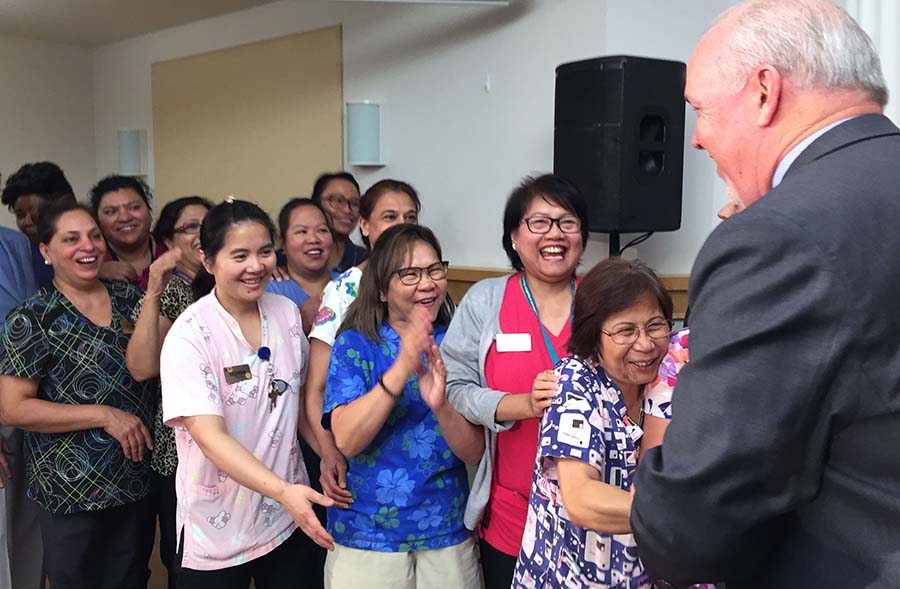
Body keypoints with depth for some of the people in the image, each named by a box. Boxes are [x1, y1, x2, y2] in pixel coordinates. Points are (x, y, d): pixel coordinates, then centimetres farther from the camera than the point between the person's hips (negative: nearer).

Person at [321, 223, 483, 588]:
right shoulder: (355, 344, -7)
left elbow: (473, 453, -8)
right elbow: (346, 441, -19)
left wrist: (440, 405, -27)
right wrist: (401, 368, -29)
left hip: (447, 534, 2)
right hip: (366, 536, -2)